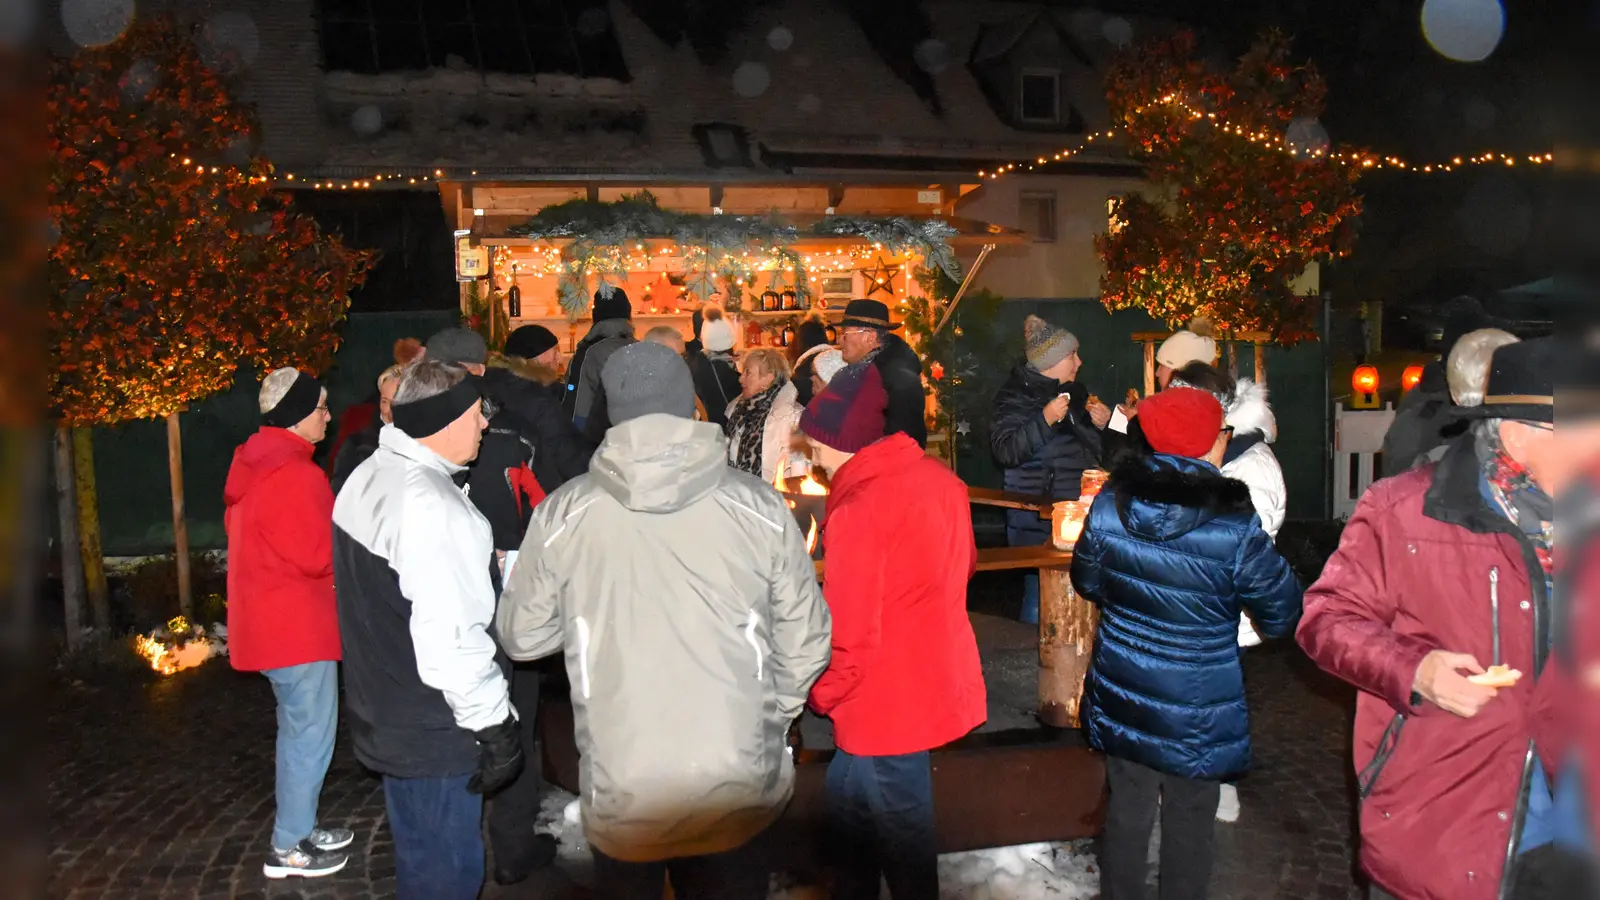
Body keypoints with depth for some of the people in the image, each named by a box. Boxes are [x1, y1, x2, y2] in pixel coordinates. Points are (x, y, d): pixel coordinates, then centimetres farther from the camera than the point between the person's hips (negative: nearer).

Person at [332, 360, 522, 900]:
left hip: (385, 715, 10)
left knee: (418, 855, 24)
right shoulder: (431, 505, -26)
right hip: (434, 733, -10)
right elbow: (452, 637, -28)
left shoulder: (367, 479, 6)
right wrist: (494, 726, -19)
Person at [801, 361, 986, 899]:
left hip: (887, 701, -8)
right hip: (937, 681, 8)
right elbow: (962, 564, 14)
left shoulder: (858, 509, -25)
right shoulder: (939, 478, -1)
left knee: (900, 833, 12)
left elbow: (850, 635, -23)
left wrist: (821, 696, -6)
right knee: (850, 806, 25)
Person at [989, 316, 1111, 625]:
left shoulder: (1075, 391, 14)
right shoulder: (1016, 394, -6)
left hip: (1076, 509, 6)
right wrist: (1044, 419, -23)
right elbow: (1004, 450, -17)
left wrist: (1103, 423, 3)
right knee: (1040, 590, -6)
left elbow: (1094, 446, 24)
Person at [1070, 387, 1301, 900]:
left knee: (1127, 812, 19)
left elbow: (1086, 582, 5)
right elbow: (1283, 616, -10)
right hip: (1196, 712, -3)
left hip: (1120, 698, 3)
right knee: (1188, 821, 17)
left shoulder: (1110, 502, -11)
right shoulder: (1234, 525, -22)